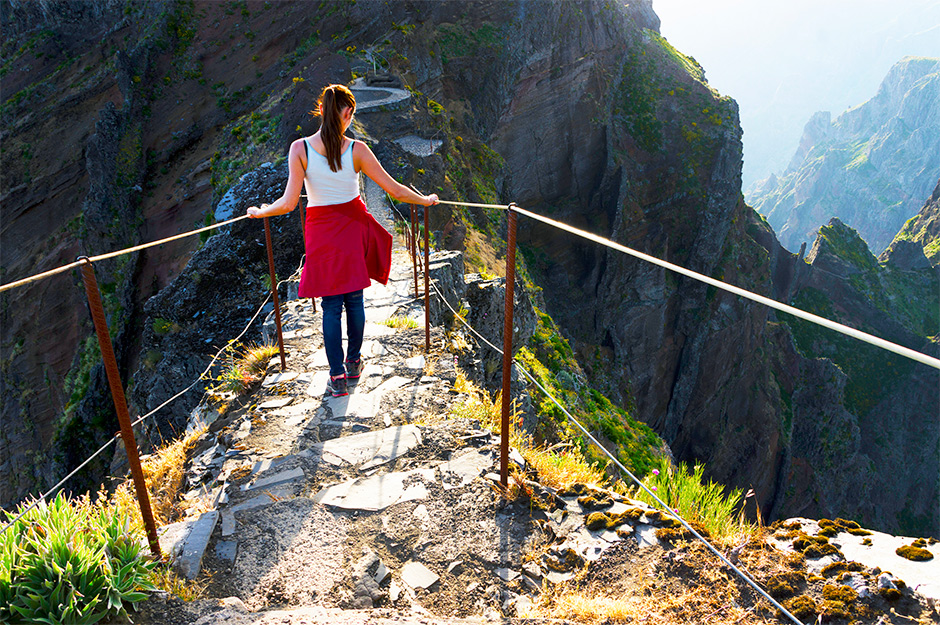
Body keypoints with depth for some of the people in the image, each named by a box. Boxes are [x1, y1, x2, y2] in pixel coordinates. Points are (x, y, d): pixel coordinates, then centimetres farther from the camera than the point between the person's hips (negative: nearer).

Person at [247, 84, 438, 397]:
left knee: (331, 306, 7)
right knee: (355, 299, 16)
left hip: (322, 231, 0)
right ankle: (353, 362, 30)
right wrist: (425, 200, 10)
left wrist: (259, 212, 2)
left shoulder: (299, 149, -13)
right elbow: (394, 189, -7)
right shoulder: (357, 150, -11)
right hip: (354, 226, 1)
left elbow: (289, 203, -17)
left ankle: (338, 377, 10)